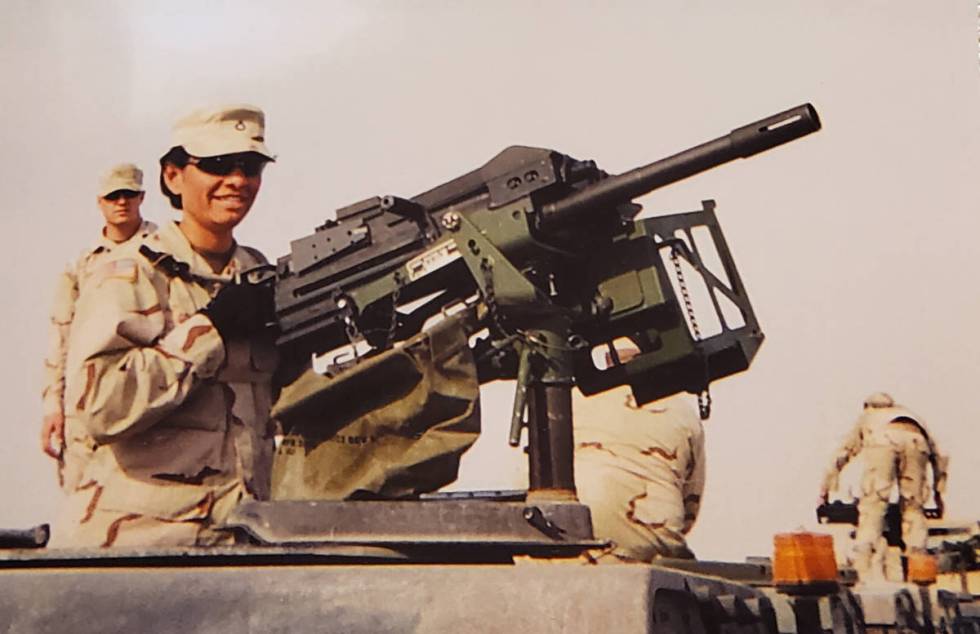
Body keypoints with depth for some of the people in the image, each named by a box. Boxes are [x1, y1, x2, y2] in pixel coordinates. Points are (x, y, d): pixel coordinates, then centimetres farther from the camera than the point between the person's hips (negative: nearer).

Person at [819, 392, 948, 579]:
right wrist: (938, 492, 48)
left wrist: (825, 490, 45)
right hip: (915, 442, 2)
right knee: (913, 508, 11)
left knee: (872, 506, -5)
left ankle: (865, 569, -17)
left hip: (882, 441, -2)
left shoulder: (867, 417, 40)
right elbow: (937, 456, 42)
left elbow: (842, 454, 40)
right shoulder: (909, 414, 45)